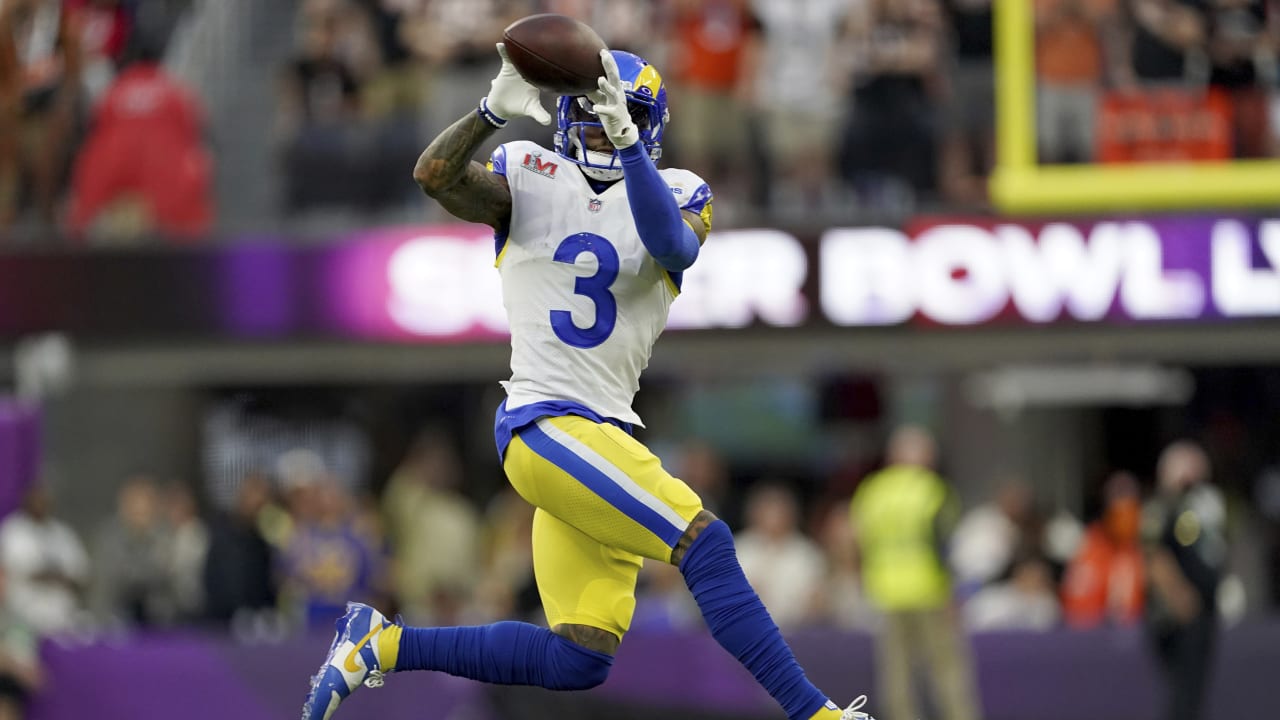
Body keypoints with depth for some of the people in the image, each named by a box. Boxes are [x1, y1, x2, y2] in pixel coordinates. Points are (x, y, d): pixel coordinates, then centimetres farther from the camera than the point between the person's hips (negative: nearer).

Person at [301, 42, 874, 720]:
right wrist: (495, 109, -30)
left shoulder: (674, 192, 8)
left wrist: (626, 142, -32)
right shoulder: (531, 178, 4)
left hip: (605, 435, 5)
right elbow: (435, 176, -14)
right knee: (705, 543, -19)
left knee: (577, 661, 2)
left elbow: (674, 244, -17)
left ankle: (382, 645, 12)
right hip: (546, 425, -5)